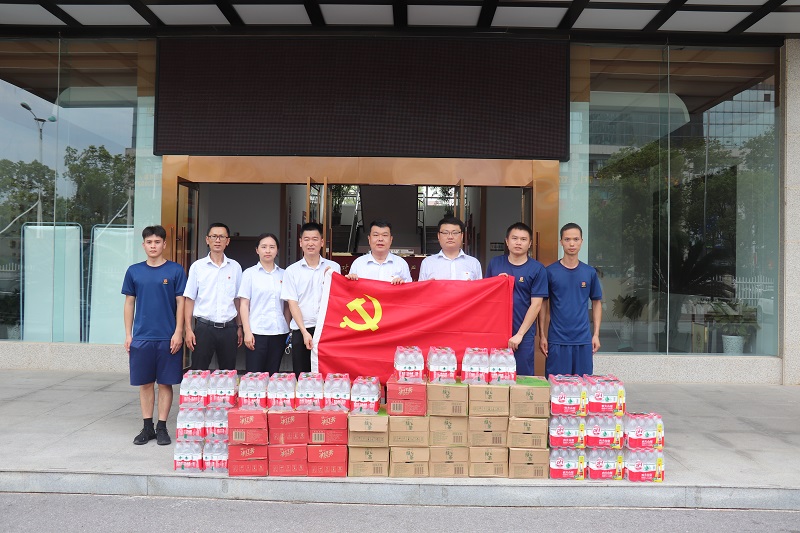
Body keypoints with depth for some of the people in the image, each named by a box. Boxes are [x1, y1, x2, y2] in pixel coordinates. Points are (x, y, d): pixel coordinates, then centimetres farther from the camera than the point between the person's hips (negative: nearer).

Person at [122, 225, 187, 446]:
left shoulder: (176, 270, 0)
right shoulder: (134, 271, 7)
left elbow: (181, 303, -1)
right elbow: (129, 303, 10)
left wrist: (178, 332, -8)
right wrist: (128, 334, 4)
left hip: (167, 337, -2)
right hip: (141, 337, 2)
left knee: (165, 383, 4)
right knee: (145, 383, 8)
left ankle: (162, 427, 15)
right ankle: (147, 427, 20)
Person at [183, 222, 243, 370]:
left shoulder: (235, 267, 6)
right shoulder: (197, 266, 1)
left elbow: (238, 300, 11)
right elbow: (190, 299, 2)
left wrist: (239, 327, 10)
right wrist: (188, 329, -4)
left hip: (229, 328, 2)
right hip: (204, 326, -2)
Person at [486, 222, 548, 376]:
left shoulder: (537, 269, -2)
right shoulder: (495, 263, 7)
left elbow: (536, 305, -7)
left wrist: (519, 334, -12)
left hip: (523, 335, -2)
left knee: (523, 377, 5)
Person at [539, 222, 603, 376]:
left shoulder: (590, 272, 5)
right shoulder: (550, 271, -1)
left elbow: (597, 303, 12)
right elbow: (543, 304, 4)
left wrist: (596, 334, 4)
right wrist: (542, 335, -1)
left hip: (583, 340, 2)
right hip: (557, 340, -2)